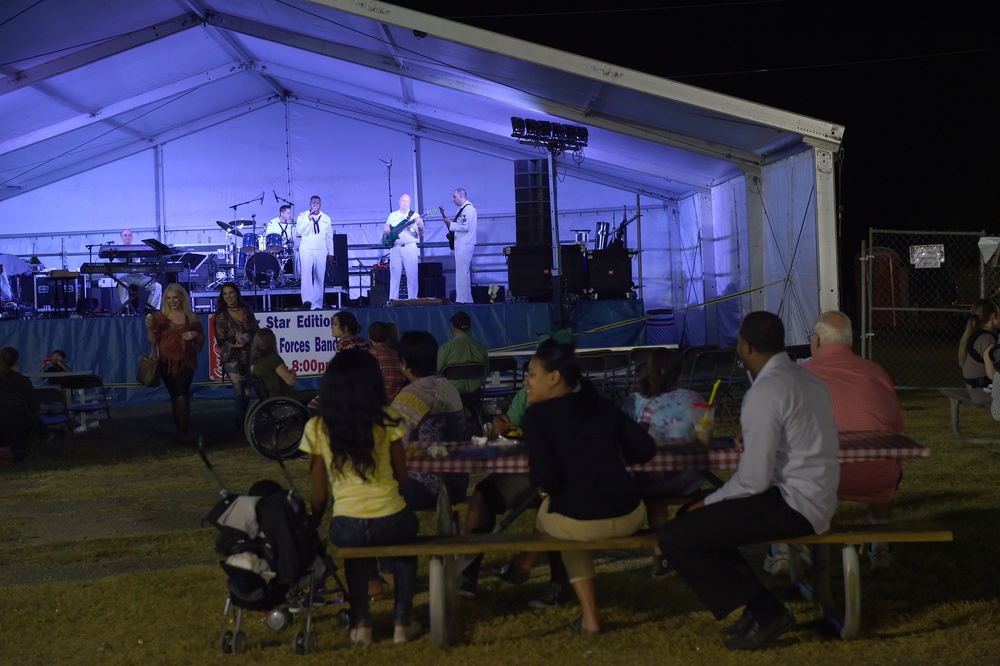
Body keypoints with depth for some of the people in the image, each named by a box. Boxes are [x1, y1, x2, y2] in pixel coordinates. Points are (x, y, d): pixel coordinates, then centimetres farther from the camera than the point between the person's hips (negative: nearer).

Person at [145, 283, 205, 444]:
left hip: (185, 361, -2)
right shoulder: (160, 316, 4)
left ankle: (183, 432, -16)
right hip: (167, 362, 2)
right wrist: (150, 328, -17)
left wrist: (195, 334, -9)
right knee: (175, 395, 8)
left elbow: (201, 340, 13)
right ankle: (181, 430, 15)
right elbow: (153, 341, 1)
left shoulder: (191, 316, 5)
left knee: (181, 393, -15)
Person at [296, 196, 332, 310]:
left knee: (319, 278, 0)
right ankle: (307, 300, -26)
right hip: (306, 250, -2)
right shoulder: (302, 216, 7)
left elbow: (329, 237, 17)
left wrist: (330, 253, 13)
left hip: (321, 251, 3)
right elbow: (299, 231, -7)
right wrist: (308, 219, -14)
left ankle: (317, 305, 3)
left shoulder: (326, 219, 15)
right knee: (307, 274, -19)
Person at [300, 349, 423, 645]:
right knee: (405, 532, 36)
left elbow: (319, 496, 4)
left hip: (346, 529, 0)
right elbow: (402, 476, 7)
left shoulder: (317, 428, 0)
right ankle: (402, 620, 28)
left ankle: (361, 623, 25)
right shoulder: (386, 419, -1)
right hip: (390, 522, 0)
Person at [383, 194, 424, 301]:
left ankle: (412, 299, -2)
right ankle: (393, 299, 5)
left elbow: (421, 234, 1)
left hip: (410, 248, -2)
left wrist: (420, 226, -20)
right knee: (395, 274, 2)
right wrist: (385, 227, -1)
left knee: (412, 275, -6)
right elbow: (385, 226, 22)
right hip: (395, 248, 2)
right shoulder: (392, 215, 14)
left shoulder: (415, 216, 5)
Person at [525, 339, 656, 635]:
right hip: (630, 516, 4)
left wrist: (541, 486, 10)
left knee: (549, 505, 33)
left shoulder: (537, 413, -1)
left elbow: (545, 475, -13)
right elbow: (645, 449, 13)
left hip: (578, 521, -4)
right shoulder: (602, 405, 14)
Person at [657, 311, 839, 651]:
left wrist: (707, 503, -5)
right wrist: (753, 441, 13)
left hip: (793, 506, -10)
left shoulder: (764, 393, -20)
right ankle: (760, 607, 15)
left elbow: (754, 480, -21)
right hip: (817, 500, 10)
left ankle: (765, 612, -2)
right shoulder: (809, 379, 8)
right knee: (691, 518, 20)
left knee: (674, 537, -11)